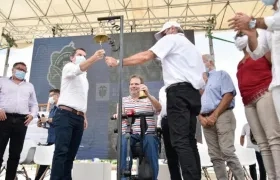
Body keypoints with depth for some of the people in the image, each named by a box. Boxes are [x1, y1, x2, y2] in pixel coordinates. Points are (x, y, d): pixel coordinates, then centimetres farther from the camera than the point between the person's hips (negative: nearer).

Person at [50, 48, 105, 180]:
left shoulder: (84, 77, 27)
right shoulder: (68, 67, 4)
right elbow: (79, 69, -22)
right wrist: (94, 58, -38)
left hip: (79, 118, 8)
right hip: (65, 115, -8)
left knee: (71, 153, 6)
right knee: (61, 151, -16)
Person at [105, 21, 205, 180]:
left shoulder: (171, 39, 8)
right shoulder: (193, 47, 32)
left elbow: (146, 56, -5)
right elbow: (204, 76, 22)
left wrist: (118, 62, 1)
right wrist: (199, 103, 20)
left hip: (178, 91, -9)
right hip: (193, 93, 9)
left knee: (180, 141, -11)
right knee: (189, 140, 9)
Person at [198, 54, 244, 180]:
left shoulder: (221, 74, 9)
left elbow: (229, 94, -7)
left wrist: (214, 115, -13)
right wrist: (201, 118, -3)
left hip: (222, 116, -5)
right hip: (206, 121, 6)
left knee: (227, 152, -14)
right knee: (215, 156, 1)